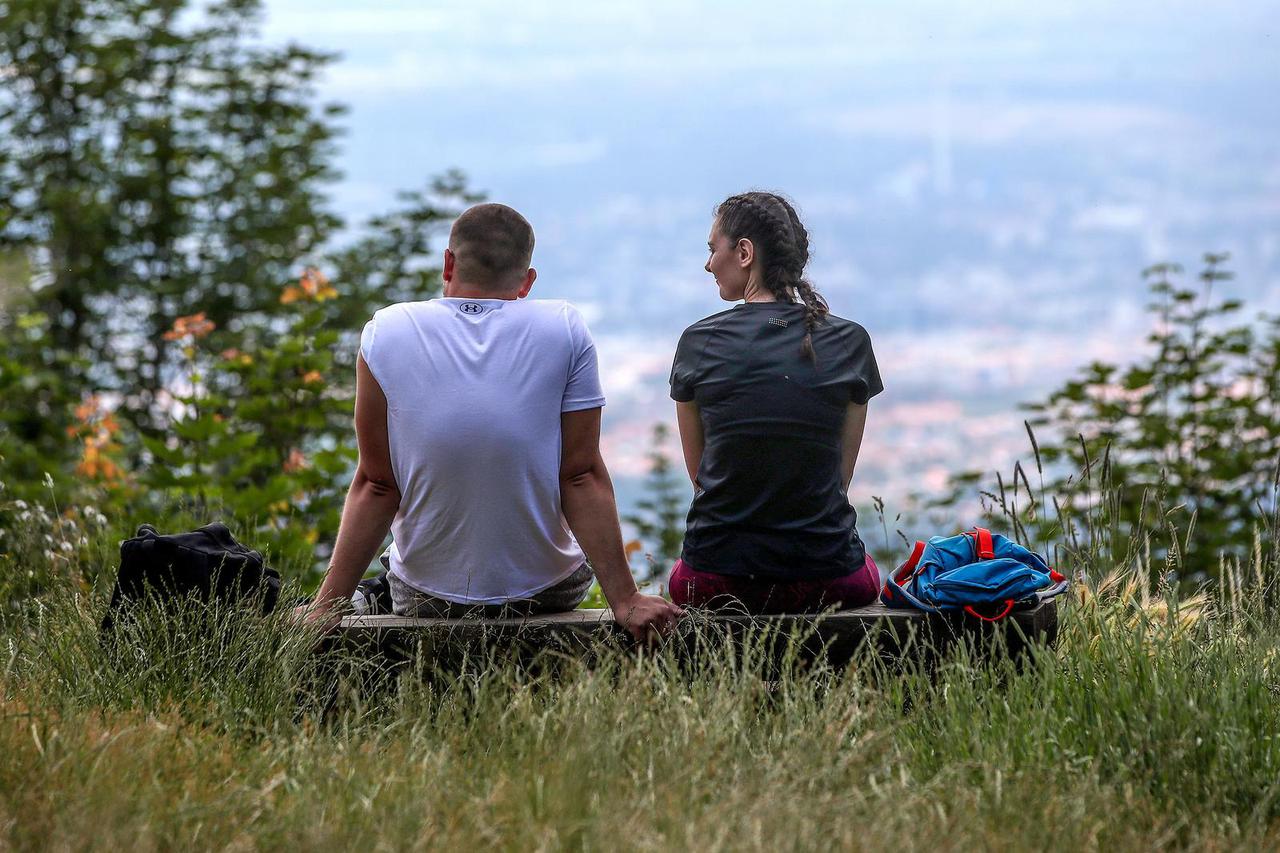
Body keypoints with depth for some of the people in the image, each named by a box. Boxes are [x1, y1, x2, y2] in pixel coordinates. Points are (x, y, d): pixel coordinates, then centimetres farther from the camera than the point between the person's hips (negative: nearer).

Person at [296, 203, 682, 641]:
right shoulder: (565, 330, -11)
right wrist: (624, 600, -10)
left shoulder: (387, 334, -11)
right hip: (549, 591, -1)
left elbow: (376, 485, -10)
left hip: (424, 598, 1)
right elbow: (583, 478, -13)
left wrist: (326, 606, -5)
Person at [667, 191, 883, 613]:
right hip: (825, 580, 0)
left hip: (716, 581, 0)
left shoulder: (699, 341, -3)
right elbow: (841, 474, 7)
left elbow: (699, 473, 8)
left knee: (681, 578, 38)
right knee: (865, 571, 38)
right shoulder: (850, 342, -1)